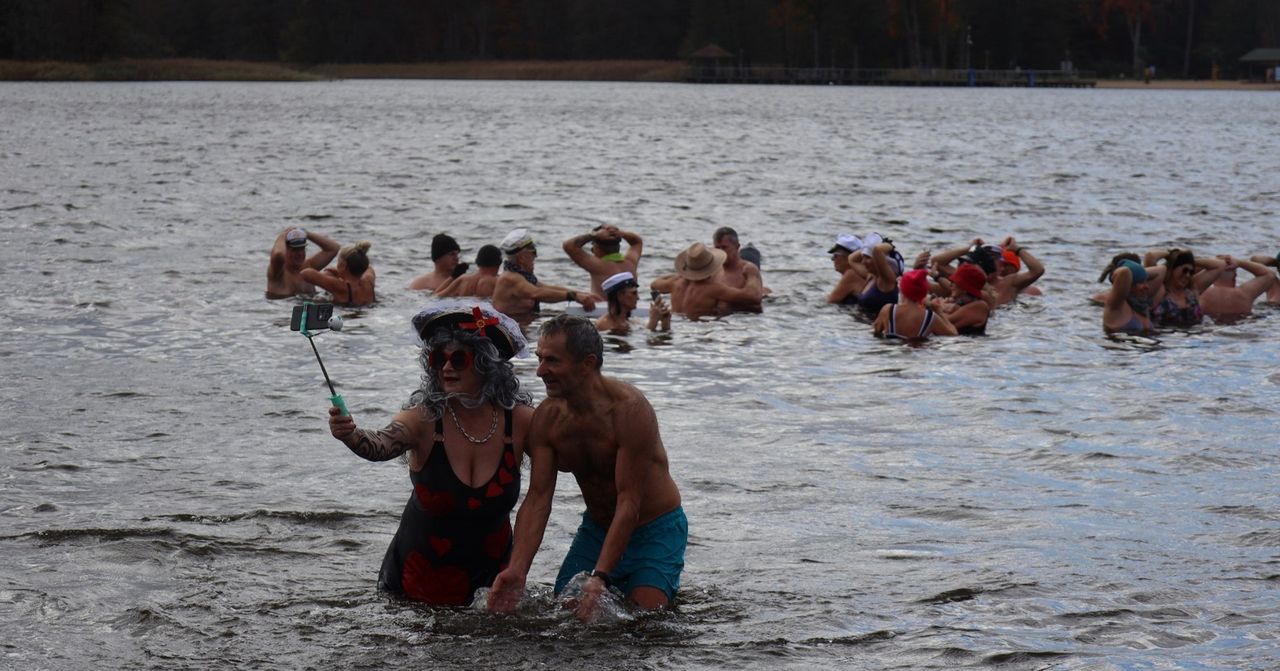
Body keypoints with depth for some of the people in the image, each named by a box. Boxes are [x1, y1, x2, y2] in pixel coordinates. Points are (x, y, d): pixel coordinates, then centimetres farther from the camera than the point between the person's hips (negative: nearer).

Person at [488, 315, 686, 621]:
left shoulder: (628, 409, -28)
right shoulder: (546, 418, -10)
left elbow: (629, 502, -29)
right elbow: (537, 498, -13)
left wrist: (600, 577, -35)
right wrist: (517, 570, -27)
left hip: (655, 529, -6)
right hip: (596, 528, 6)